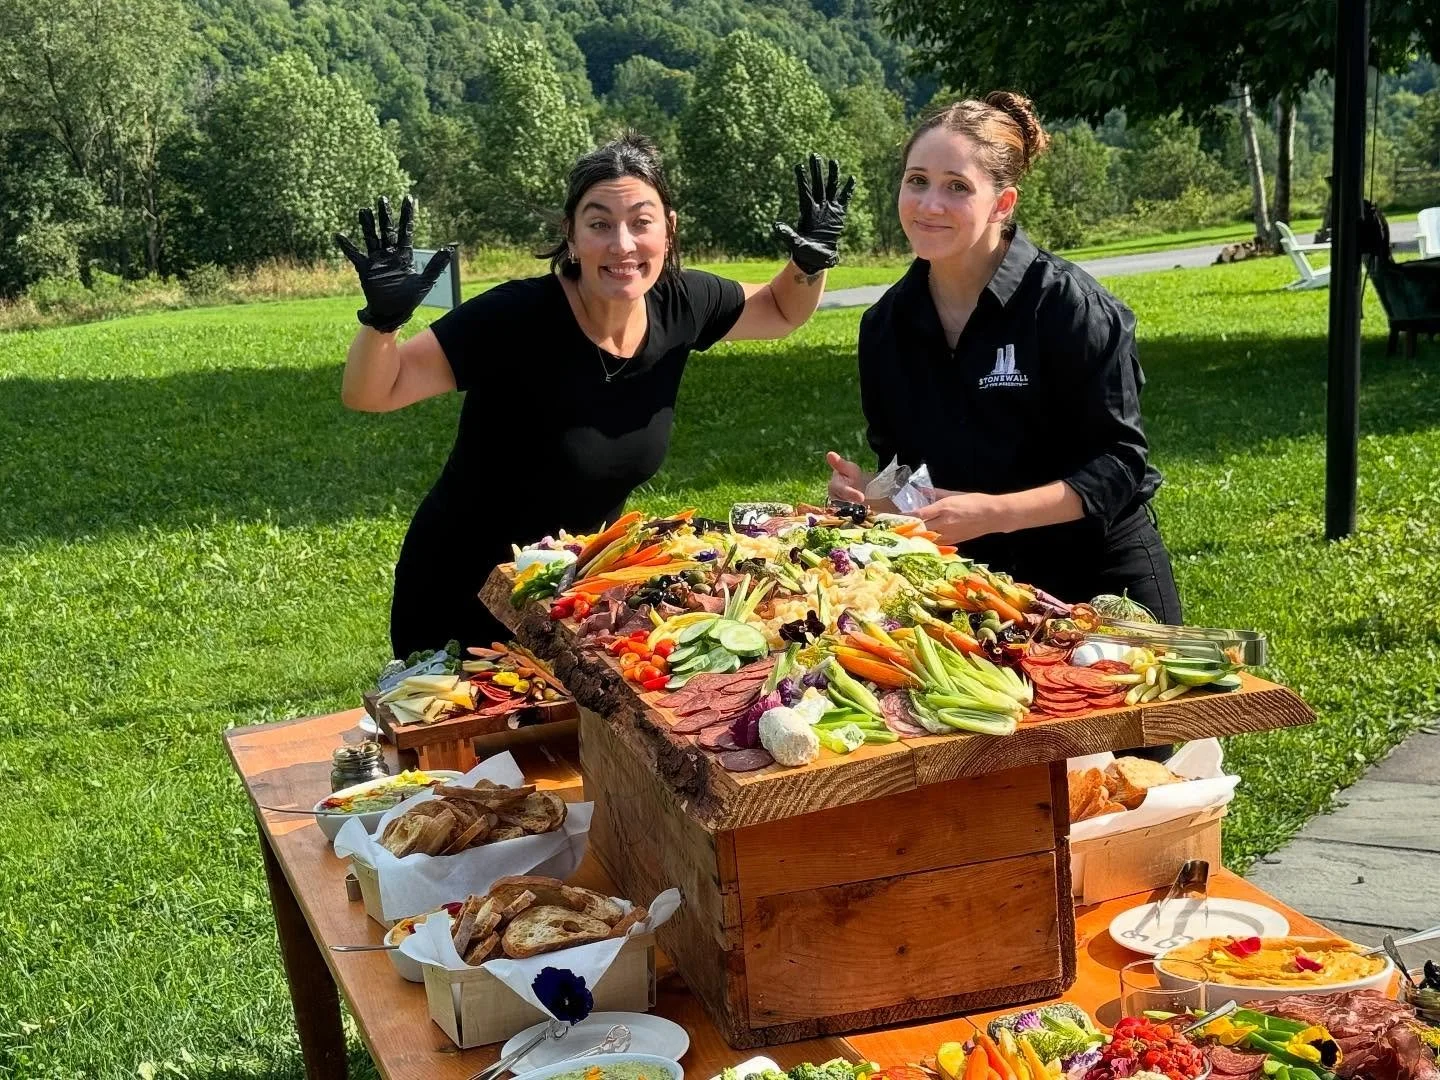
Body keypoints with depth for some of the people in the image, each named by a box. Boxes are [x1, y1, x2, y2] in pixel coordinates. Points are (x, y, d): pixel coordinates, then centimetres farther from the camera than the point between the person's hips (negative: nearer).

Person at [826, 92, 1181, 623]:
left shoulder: (1070, 305, -18)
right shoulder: (886, 324, -2)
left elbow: (1119, 464, -18)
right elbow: (903, 466, 8)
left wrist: (995, 511, -29)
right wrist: (869, 491, -14)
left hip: (1097, 578, -4)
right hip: (967, 581, 4)